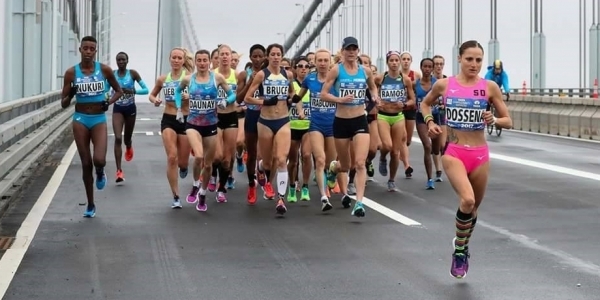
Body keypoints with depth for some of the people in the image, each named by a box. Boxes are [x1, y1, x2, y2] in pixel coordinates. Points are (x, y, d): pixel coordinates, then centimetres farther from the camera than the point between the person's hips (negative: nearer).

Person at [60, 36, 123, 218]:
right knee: (86, 164, 5)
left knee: (99, 160, -21)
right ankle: (90, 205, 19)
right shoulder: (71, 72, -4)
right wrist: (70, 95, -22)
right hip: (80, 120, 1)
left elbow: (119, 91, 10)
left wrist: (109, 102, -9)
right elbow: (63, 104, -1)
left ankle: (100, 174, 18)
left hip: (99, 119, -1)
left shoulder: (104, 70, -4)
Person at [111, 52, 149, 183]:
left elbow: (145, 90, -9)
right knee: (118, 138, -15)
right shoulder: (112, 74, -3)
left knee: (127, 138, 14)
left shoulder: (133, 73, -8)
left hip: (130, 109, 0)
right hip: (117, 109, 0)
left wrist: (132, 91, -24)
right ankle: (119, 171, -15)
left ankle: (129, 147, 55)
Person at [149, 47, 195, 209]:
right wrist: (155, 100, -4)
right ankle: (176, 197, -4)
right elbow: (152, 95, 18)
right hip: (168, 120, 1)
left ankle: (184, 166, 47)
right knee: (171, 158, -12)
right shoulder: (162, 79, 4)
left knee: (182, 161, 5)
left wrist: (190, 97, -27)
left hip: (186, 120, -1)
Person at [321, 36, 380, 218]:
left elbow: (373, 87, 22)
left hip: (360, 121, 1)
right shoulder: (336, 70, -6)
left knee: (360, 163, -13)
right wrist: (340, 99, -23)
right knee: (345, 165, 13)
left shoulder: (365, 71, 3)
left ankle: (359, 203, -13)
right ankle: (333, 168, 49)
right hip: (341, 121, -1)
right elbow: (323, 95, -8)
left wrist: (375, 96, 2)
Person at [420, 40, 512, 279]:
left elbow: (508, 121, 3)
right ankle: (459, 249, -2)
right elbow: (425, 104, 18)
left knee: (474, 207, 14)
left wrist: (494, 120, -18)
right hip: (453, 152, -2)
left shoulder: (489, 87, -3)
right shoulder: (444, 85, -2)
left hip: (480, 154, 2)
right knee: (467, 199, -24)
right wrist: (429, 122, 0)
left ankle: (463, 246, 42)